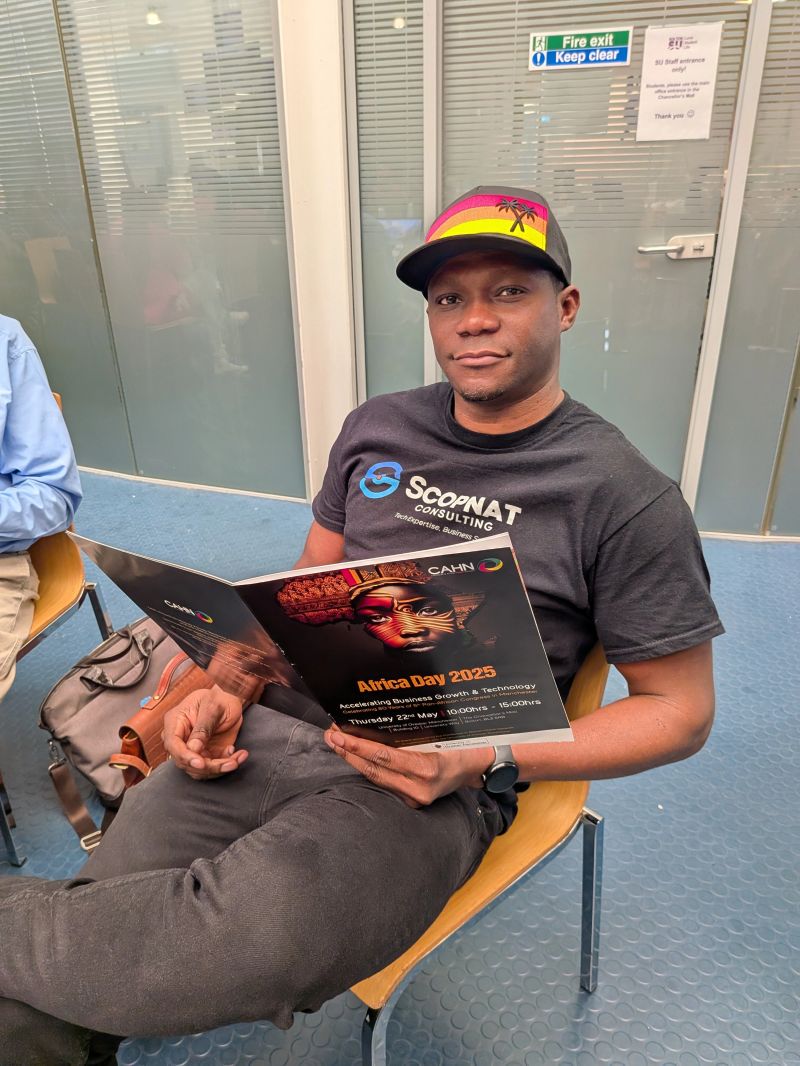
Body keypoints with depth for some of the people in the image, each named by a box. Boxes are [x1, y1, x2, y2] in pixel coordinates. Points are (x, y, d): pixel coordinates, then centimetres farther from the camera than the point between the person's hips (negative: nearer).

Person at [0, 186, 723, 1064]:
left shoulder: (626, 497, -6)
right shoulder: (376, 428, 10)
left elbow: (679, 709, -1)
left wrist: (483, 761, -14)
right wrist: (228, 688, -1)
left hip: (428, 782, -3)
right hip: (277, 726, 4)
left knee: (243, 946, -32)